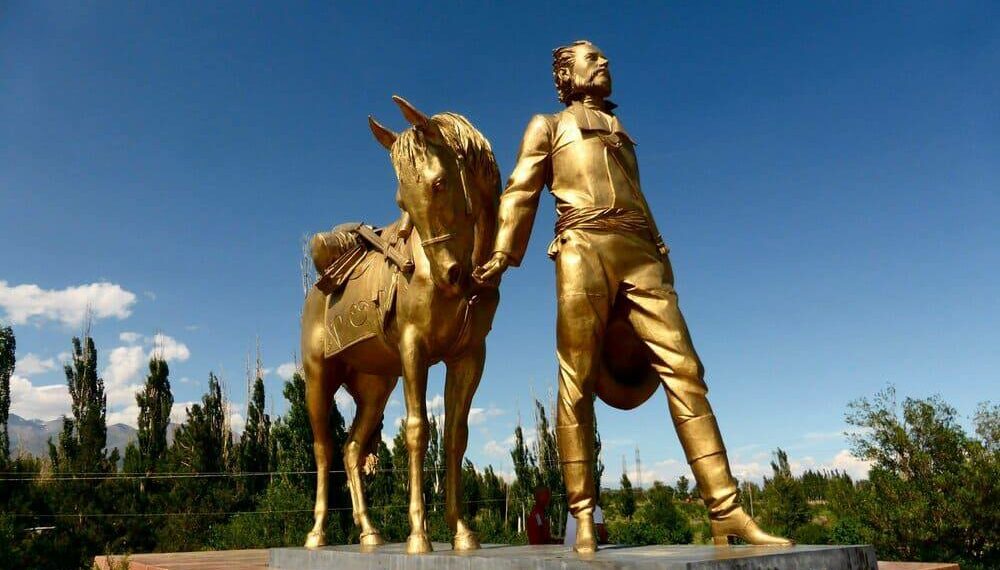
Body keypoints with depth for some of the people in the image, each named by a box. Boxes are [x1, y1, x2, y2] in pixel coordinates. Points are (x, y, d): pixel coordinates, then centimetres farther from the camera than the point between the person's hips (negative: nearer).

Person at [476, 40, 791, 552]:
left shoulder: (619, 131, 34)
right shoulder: (548, 126, 21)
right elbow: (521, 192, 8)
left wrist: (658, 257, 18)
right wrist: (502, 253, -7)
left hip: (642, 254, 4)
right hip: (584, 250, -4)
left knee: (683, 370, -8)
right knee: (577, 383, -9)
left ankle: (726, 512, -10)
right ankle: (583, 516, -6)